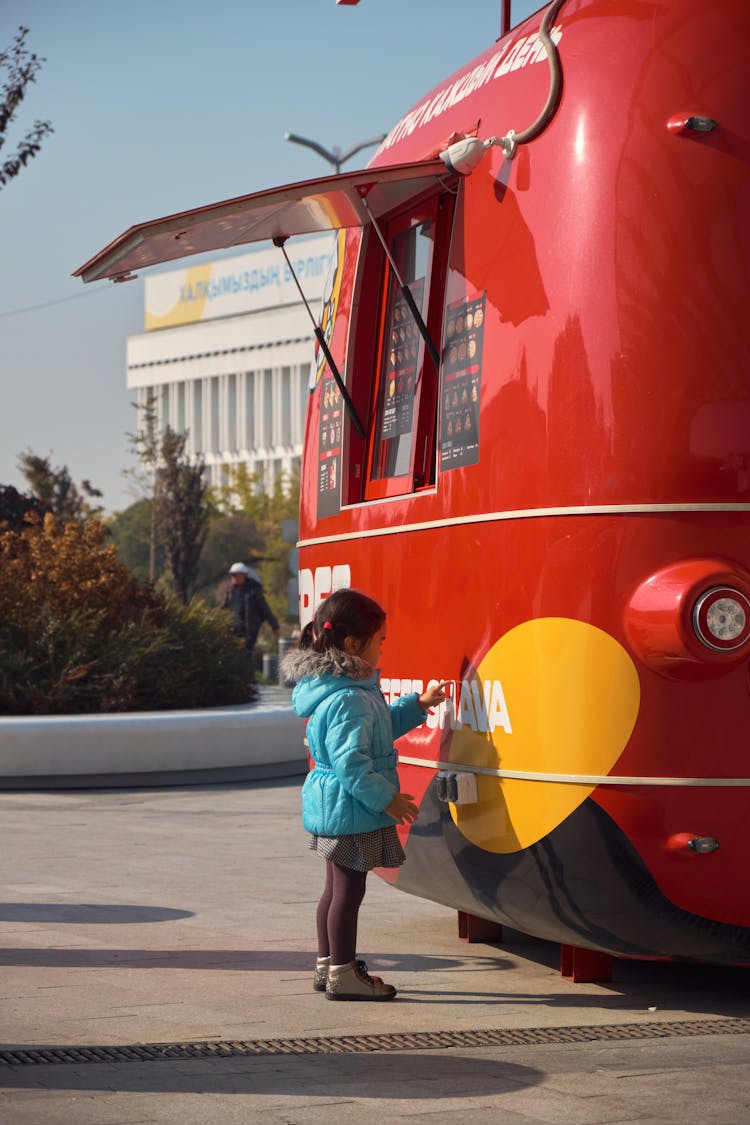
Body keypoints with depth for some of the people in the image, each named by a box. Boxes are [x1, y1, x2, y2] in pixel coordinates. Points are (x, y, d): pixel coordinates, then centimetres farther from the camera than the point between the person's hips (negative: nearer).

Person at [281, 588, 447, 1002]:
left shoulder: (352, 689, 9)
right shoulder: (348, 700, -25)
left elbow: (382, 725, 24)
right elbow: (351, 763, -28)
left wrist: (417, 704, 18)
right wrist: (386, 799, -21)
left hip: (333, 809, 11)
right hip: (350, 810, -11)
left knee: (338, 887, 19)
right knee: (348, 890, -1)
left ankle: (328, 965, 29)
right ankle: (342, 974, 8)